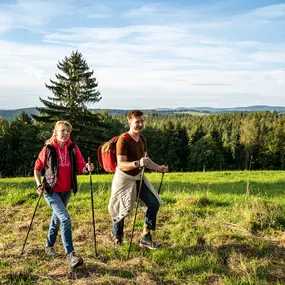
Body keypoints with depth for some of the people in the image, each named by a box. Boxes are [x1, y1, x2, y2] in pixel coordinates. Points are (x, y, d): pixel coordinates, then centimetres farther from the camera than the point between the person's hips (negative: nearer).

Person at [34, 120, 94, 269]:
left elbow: (80, 166, -8)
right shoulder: (48, 149, -11)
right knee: (65, 218, -19)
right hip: (51, 191, -5)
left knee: (57, 218, 22)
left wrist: (87, 168, -30)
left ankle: (49, 245, 44)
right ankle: (70, 254, -17)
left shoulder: (73, 148, -4)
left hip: (66, 191, 5)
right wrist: (39, 184, -11)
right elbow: (37, 167, -1)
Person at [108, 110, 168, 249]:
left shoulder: (142, 139, 4)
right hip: (124, 179, -7)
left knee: (154, 203, 1)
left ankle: (145, 238, 13)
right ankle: (117, 239, 30)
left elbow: (146, 160, 15)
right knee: (121, 210, 6)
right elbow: (121, 165, -29)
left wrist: (158, 167, 2)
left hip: (138, 177, 7)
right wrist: (138, 163, -43)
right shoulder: (123, 140, -22)